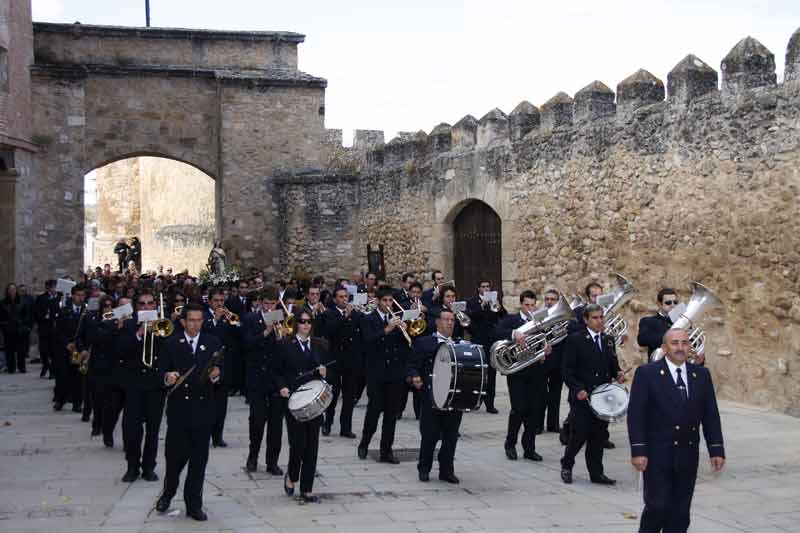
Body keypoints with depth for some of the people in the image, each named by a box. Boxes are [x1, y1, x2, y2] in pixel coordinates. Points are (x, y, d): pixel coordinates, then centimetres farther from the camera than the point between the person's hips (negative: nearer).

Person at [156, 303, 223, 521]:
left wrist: (215, 375, -19)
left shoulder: (213, 343, 7)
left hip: (203, 407, 1)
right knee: (174, 455, 0)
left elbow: (219, 370, 3)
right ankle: (168, 492, 27)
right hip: (178, 407, -1)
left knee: (199, 458, 3)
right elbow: (163, 372, 4)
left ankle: (193, 504, 12)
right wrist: (167, 377, -18)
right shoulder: (171, 344, 5)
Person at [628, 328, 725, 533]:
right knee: (658, 506, -6)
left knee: (680, 512, 7)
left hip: (688, 455, 4)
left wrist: (716, 450, 3)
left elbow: (710, 415, 9)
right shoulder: (647, 373, -5)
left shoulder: (701, 375, 9)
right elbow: (636, 415, -8)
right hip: (657, 454, -4)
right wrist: (638, 450, -14)